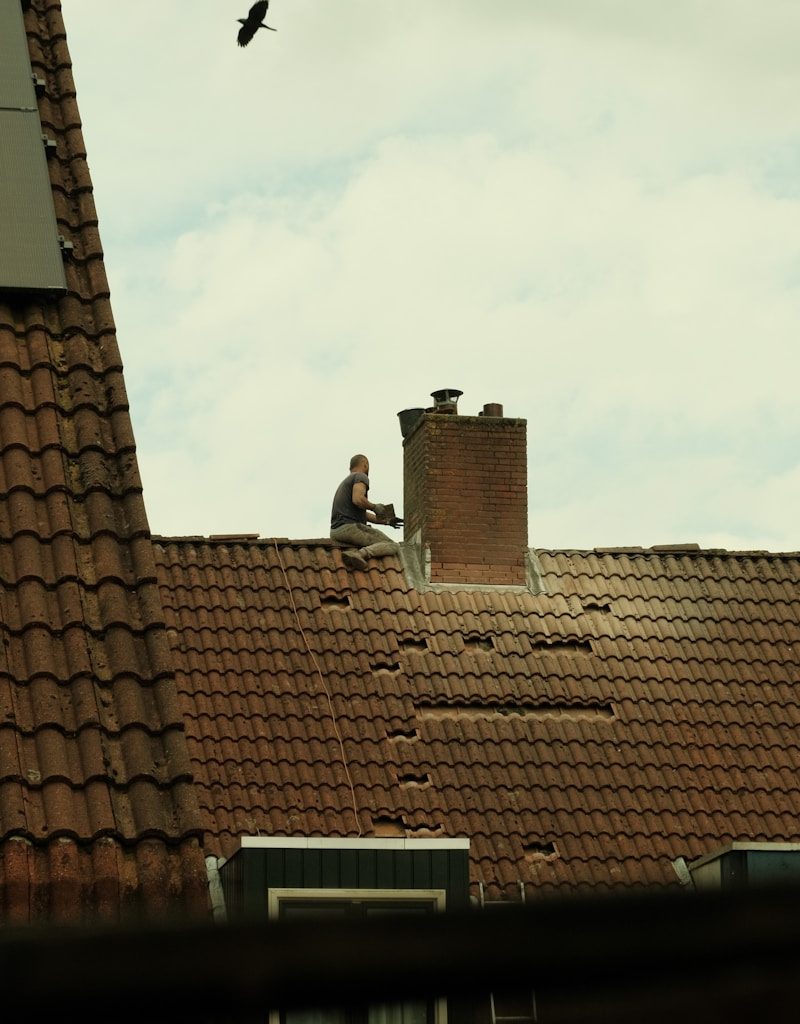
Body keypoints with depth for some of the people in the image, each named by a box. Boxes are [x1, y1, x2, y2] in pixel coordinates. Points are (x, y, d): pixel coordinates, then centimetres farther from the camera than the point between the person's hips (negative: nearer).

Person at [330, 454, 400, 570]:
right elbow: (358, 499, -20)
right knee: (393, 547, -14)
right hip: (350, 527, -9)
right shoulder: (361, 477, 0)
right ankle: (358, 554, -34)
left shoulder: (345, 482, 30)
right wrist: (375, 507, -3)